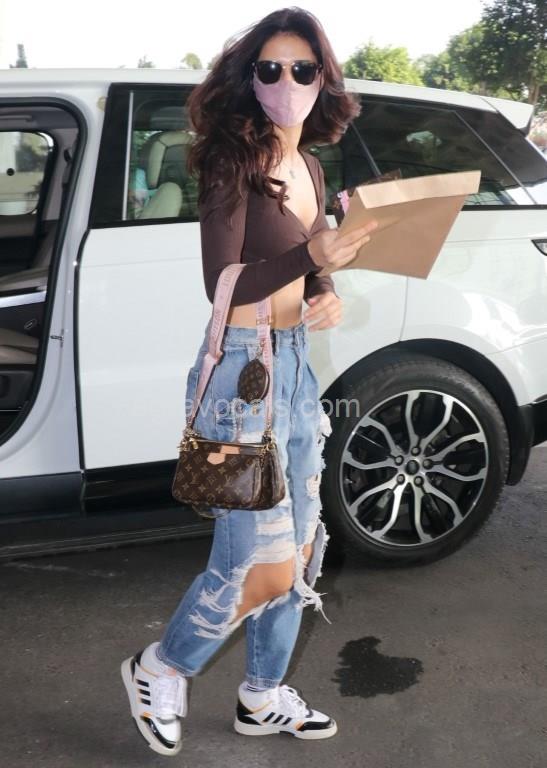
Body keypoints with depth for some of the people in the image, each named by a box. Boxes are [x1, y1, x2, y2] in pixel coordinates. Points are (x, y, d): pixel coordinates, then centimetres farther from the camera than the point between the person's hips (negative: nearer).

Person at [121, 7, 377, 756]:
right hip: (244, 371, -8)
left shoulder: (310, 167, 10)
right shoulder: (234, 162, -12)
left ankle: (264, 699, 34)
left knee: (299, 549, 15)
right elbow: (224, 285, -18)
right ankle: (160, 669, 25)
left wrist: (328, 294, -2)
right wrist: (311, 257, -29)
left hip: (297, 366, 8)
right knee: (259, 567, -4)